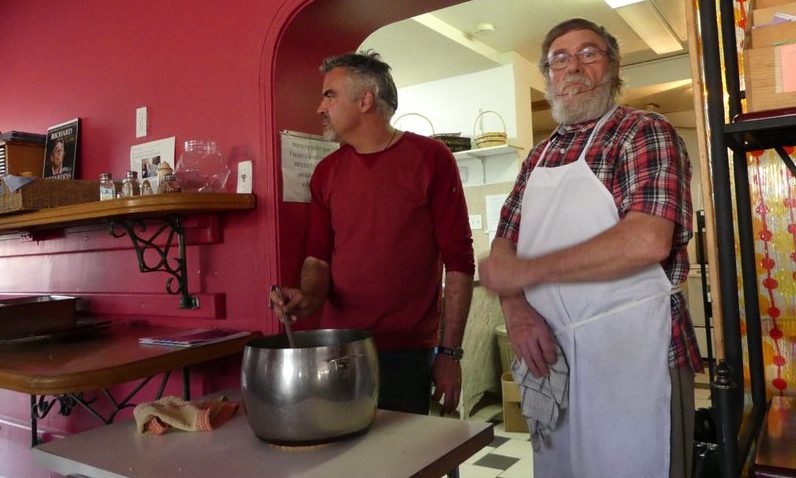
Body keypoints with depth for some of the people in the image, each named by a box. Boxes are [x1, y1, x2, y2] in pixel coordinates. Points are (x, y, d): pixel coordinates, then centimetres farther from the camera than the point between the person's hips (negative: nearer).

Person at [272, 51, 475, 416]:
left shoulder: (430, 158, -6)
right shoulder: (326, 172, 7)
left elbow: (458, 262, -8)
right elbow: (318, 256, 13)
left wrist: (449, 353, -10)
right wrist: (310, 296, -10)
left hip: (408, 353, -4)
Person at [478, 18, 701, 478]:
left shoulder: (645, 132, -7)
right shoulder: (539, 156, 12)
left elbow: (647, 241, -23)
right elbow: (504, 244, 11)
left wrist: (526, 271, -17)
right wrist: (516, 310, -9)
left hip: (631, 352, -6)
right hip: (549, 356, 6)